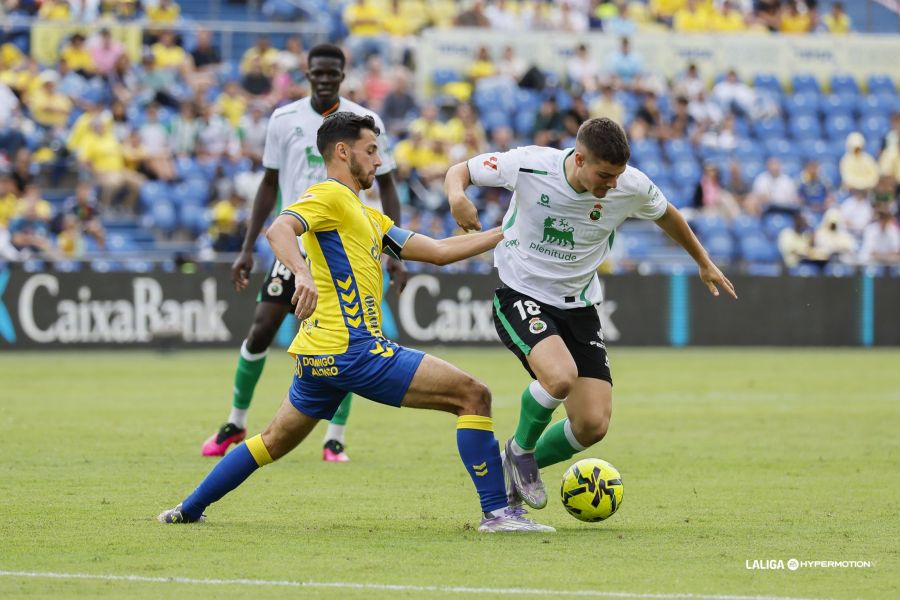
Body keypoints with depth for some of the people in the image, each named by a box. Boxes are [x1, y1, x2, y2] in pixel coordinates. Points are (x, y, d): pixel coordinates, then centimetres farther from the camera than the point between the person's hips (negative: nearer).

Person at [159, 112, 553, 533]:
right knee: (473, 395, -9)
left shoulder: (367, 217, 25)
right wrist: (302, 273, -42)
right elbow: (278, 229, -23)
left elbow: (439, 251, 23)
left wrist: (506, 233, 20)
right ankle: (497, 511, -11)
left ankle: (189, 510, 26)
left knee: (276, 441, 22)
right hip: (352, 349, -10)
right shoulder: (330, 196, -4)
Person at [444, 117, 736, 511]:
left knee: (593, 426, -7)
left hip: (578, 306, 4)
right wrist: (456, 194, -29)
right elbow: (460, 171, -5)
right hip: (520, 296, -4)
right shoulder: (529, 165, -19)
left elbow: (666, 215, 12)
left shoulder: (632, 187, -11)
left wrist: (705, 264, 25)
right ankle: (520, 449, -1)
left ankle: (520, 465, 23)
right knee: (561, 377, -33)